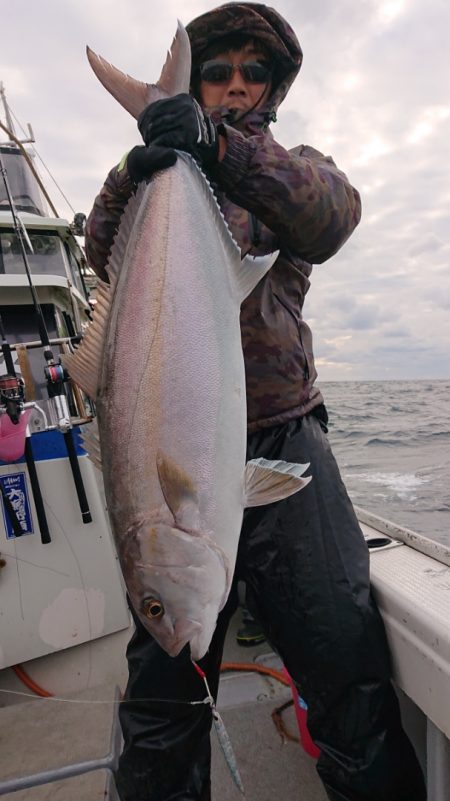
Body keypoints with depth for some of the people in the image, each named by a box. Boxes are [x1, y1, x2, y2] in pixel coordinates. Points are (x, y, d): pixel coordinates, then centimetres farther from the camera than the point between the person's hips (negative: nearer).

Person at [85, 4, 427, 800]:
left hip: (285, 440, 0)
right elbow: (104, 255, -3)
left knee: (350, 669, 0)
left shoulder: (295, 169, 15)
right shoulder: (156, 175, 17)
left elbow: (332, 215, -10)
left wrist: (225, 149, -25)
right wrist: (133, 178, -23)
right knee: (162, 688, 9)